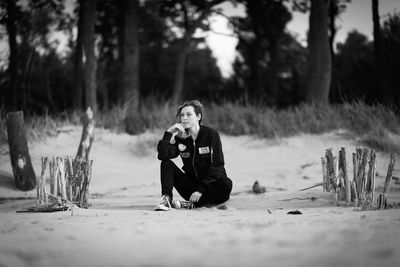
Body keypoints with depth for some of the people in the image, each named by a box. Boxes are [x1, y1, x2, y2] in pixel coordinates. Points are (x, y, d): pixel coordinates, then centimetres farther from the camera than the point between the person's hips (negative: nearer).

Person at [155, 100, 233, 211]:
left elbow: (217, 165, -14)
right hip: (191, 184, 3)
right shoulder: (180, 137, 3)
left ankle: (191, 204, -36)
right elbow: (162, 155, -13)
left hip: (210, 186, -3)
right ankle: (166, 199, -28)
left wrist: (201, 190, -22)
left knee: (226, 184, -35)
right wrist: (168, 133, -21)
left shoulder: (211, 134, -8)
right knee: (166, 163, -11)